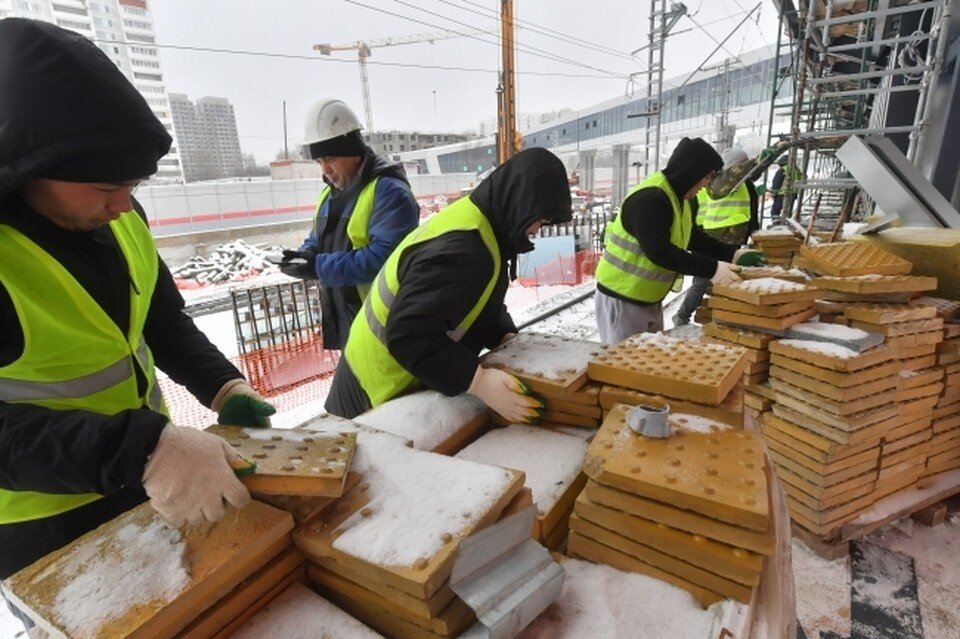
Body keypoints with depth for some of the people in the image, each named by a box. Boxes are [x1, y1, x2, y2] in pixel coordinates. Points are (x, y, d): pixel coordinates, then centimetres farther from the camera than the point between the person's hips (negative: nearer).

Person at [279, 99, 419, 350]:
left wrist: (319, 267, -25)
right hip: (341, 317, 9)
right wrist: (305, 256, -3)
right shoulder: (331, 191, 13)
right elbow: (318, 239, 21)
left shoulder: (389, 191, -18)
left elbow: (383, 257, -28)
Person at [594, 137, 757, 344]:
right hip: (621, 299, -10)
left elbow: (693, 238, 17)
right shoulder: (648, 199, -24)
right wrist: (712, 269, -29)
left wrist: (731, 254, 5)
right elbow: (660, 252, -31)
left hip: (649, 300, 10)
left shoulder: (678, 197, 9)